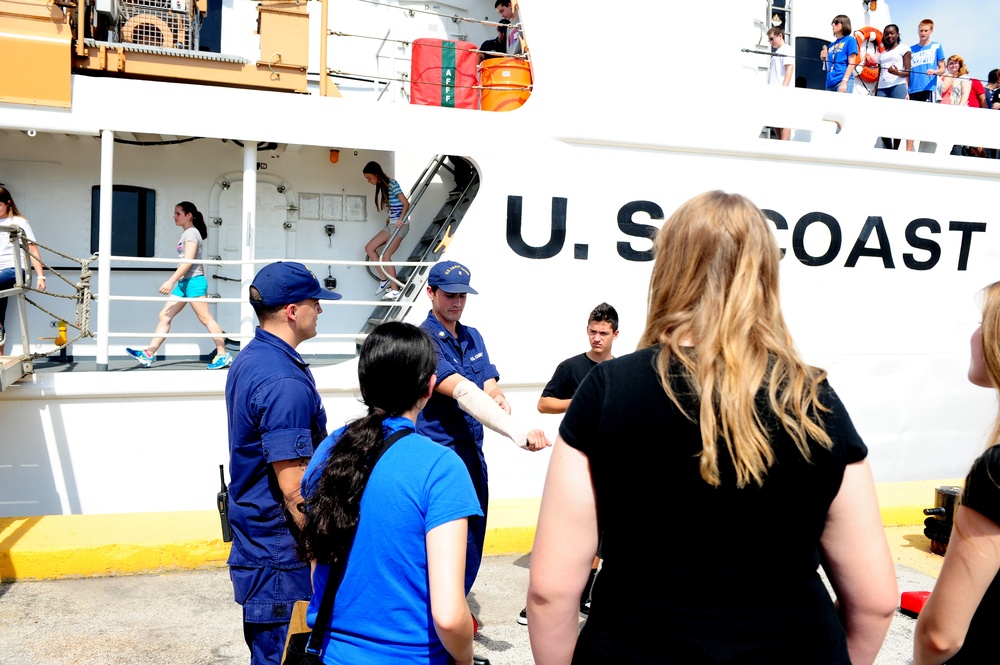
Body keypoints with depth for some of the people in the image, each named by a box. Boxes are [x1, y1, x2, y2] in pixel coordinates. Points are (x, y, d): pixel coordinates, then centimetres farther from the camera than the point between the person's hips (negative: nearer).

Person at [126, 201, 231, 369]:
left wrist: (171, 281, -23)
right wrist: (203, 287, 23)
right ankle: (148, 354, 5)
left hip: (193, 281, -10)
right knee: (164, 316, 5)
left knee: (206, 319, -7)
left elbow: (188, 261, -19)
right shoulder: (187, 233, 18)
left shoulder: (191, 232, -9)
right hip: (184, 283, 10)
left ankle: (223, 355, -4)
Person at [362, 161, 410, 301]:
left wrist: (400, 220, -22)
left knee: (386, 256, -12)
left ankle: (395, 290, -8)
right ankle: (385, 280, 6)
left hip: (400, 225, -9)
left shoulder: (392, 184, -12)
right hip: (391, 225, 9)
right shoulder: (382, 187, 14)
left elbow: (406, 204, -16)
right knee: (369, 248, 5)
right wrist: (389, 217, 4)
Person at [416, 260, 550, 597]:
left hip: (473, 455, 8)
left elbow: (489, 387, 8)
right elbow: (463, 392, -29)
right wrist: (519, 433, -40)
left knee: (472, 547, 16)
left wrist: (501, 401, -19)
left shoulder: (473, 337, 10)